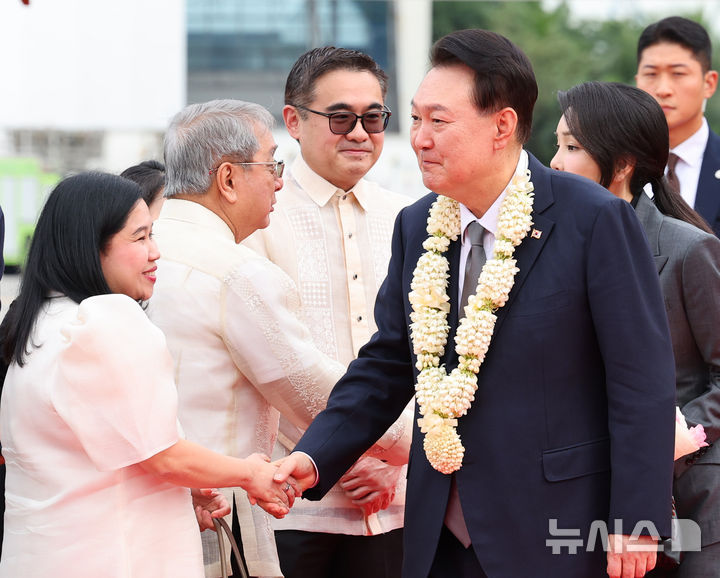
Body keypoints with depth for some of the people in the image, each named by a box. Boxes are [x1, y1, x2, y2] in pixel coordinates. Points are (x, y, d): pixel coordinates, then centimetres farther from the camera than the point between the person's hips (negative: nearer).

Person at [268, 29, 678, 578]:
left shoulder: (595, 219, -11)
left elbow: (643, 381, -11)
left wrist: (636, 523, -14)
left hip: (554, 533, -5)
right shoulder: (417, 227, 7)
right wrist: (315, 457, -3)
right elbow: (388, 364, 11)